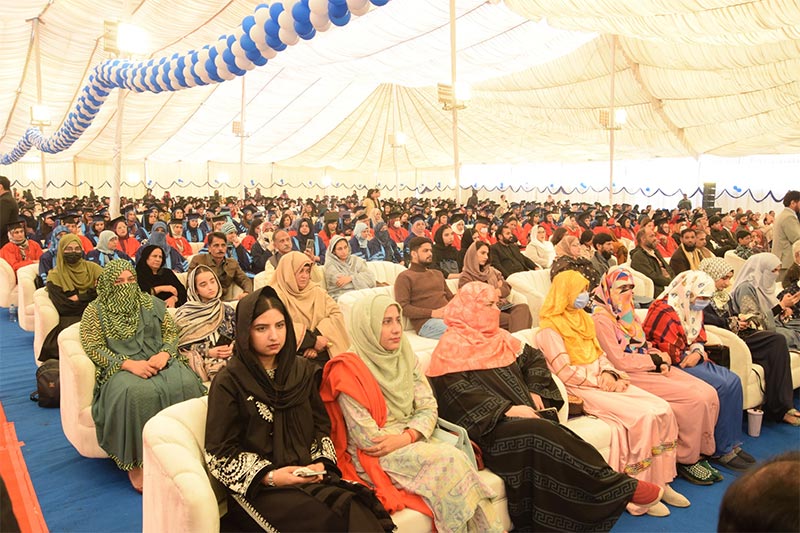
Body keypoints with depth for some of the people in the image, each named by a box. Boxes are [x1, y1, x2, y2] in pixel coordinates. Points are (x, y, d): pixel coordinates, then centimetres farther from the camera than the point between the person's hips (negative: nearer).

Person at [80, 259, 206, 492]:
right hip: (120, 369, -3)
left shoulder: (152, 303, 17)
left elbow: (171, 332, 14)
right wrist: (129, 363, -17)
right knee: (137, 392, -38)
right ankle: (135, 462, -23)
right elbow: (93, 348, -3)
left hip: (160, 362, 3)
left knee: (185, 384, -30)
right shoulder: (95, 311, 8)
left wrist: (165, 353, -9)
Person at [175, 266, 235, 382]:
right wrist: (208, 352, -12)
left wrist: (233, 347, -8)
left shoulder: (227, 310, 18)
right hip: (202, 360, -3)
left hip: (230, 357, 3)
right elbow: (182, 346, 2)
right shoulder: (184, 314, 8)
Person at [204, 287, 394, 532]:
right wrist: (269, 476, -16)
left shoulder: (303, 371, 10)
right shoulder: (228, 382, -4)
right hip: (257, 486, -4)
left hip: (308, 474, 5)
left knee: (358, 511, -24)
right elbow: (219, 453, -4)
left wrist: (320, 463, -5)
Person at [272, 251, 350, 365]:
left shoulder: (316, 291, 15)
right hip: (294, 355, -5)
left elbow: (336, 314, 4)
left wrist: (316, 340, -11)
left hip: (321, 353, 5)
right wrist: (312, 340, -15)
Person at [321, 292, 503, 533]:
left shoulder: (406, 358, 8)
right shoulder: (348, 370, -12)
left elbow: (428, 408, 2)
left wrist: (406, 438, -17)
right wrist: (408, 440, -13)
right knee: (449, 461, -26)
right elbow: (366, 438, -15)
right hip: (375, 456, -5)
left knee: (457, 457, -25)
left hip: (414, 441, 5)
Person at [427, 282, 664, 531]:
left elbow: (534, 358, 23)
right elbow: (457, 392, -16)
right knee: (542, 434, -31)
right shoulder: (452, 346, -4)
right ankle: (620, 488, -23)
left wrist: (535, 391, 3)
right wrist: (507, 409, -22)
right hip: (487, 426, -7)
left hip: (523, 416, 7)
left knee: (547, 437, -27)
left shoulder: (497, 336, 19)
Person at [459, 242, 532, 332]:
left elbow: (507, 289, 17)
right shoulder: (465, 277, 4)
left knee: (523, 307, -28)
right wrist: (497, 288, 4)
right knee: (515, 319, -32)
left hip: (504, 306, 6)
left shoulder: (492, 271, 24)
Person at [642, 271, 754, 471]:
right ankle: (722, 451, -8)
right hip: (674, 366, -10)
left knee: (733, 381, -7)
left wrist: (698, 352, -7)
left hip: (692, 360, 10)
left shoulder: (695, 310, 13)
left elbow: (699, 339, 15)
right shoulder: (664, 311, -18)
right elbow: (670, 352, -20)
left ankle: (733, 444, 0)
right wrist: (691, 356, -6)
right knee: (721, 386, -20)